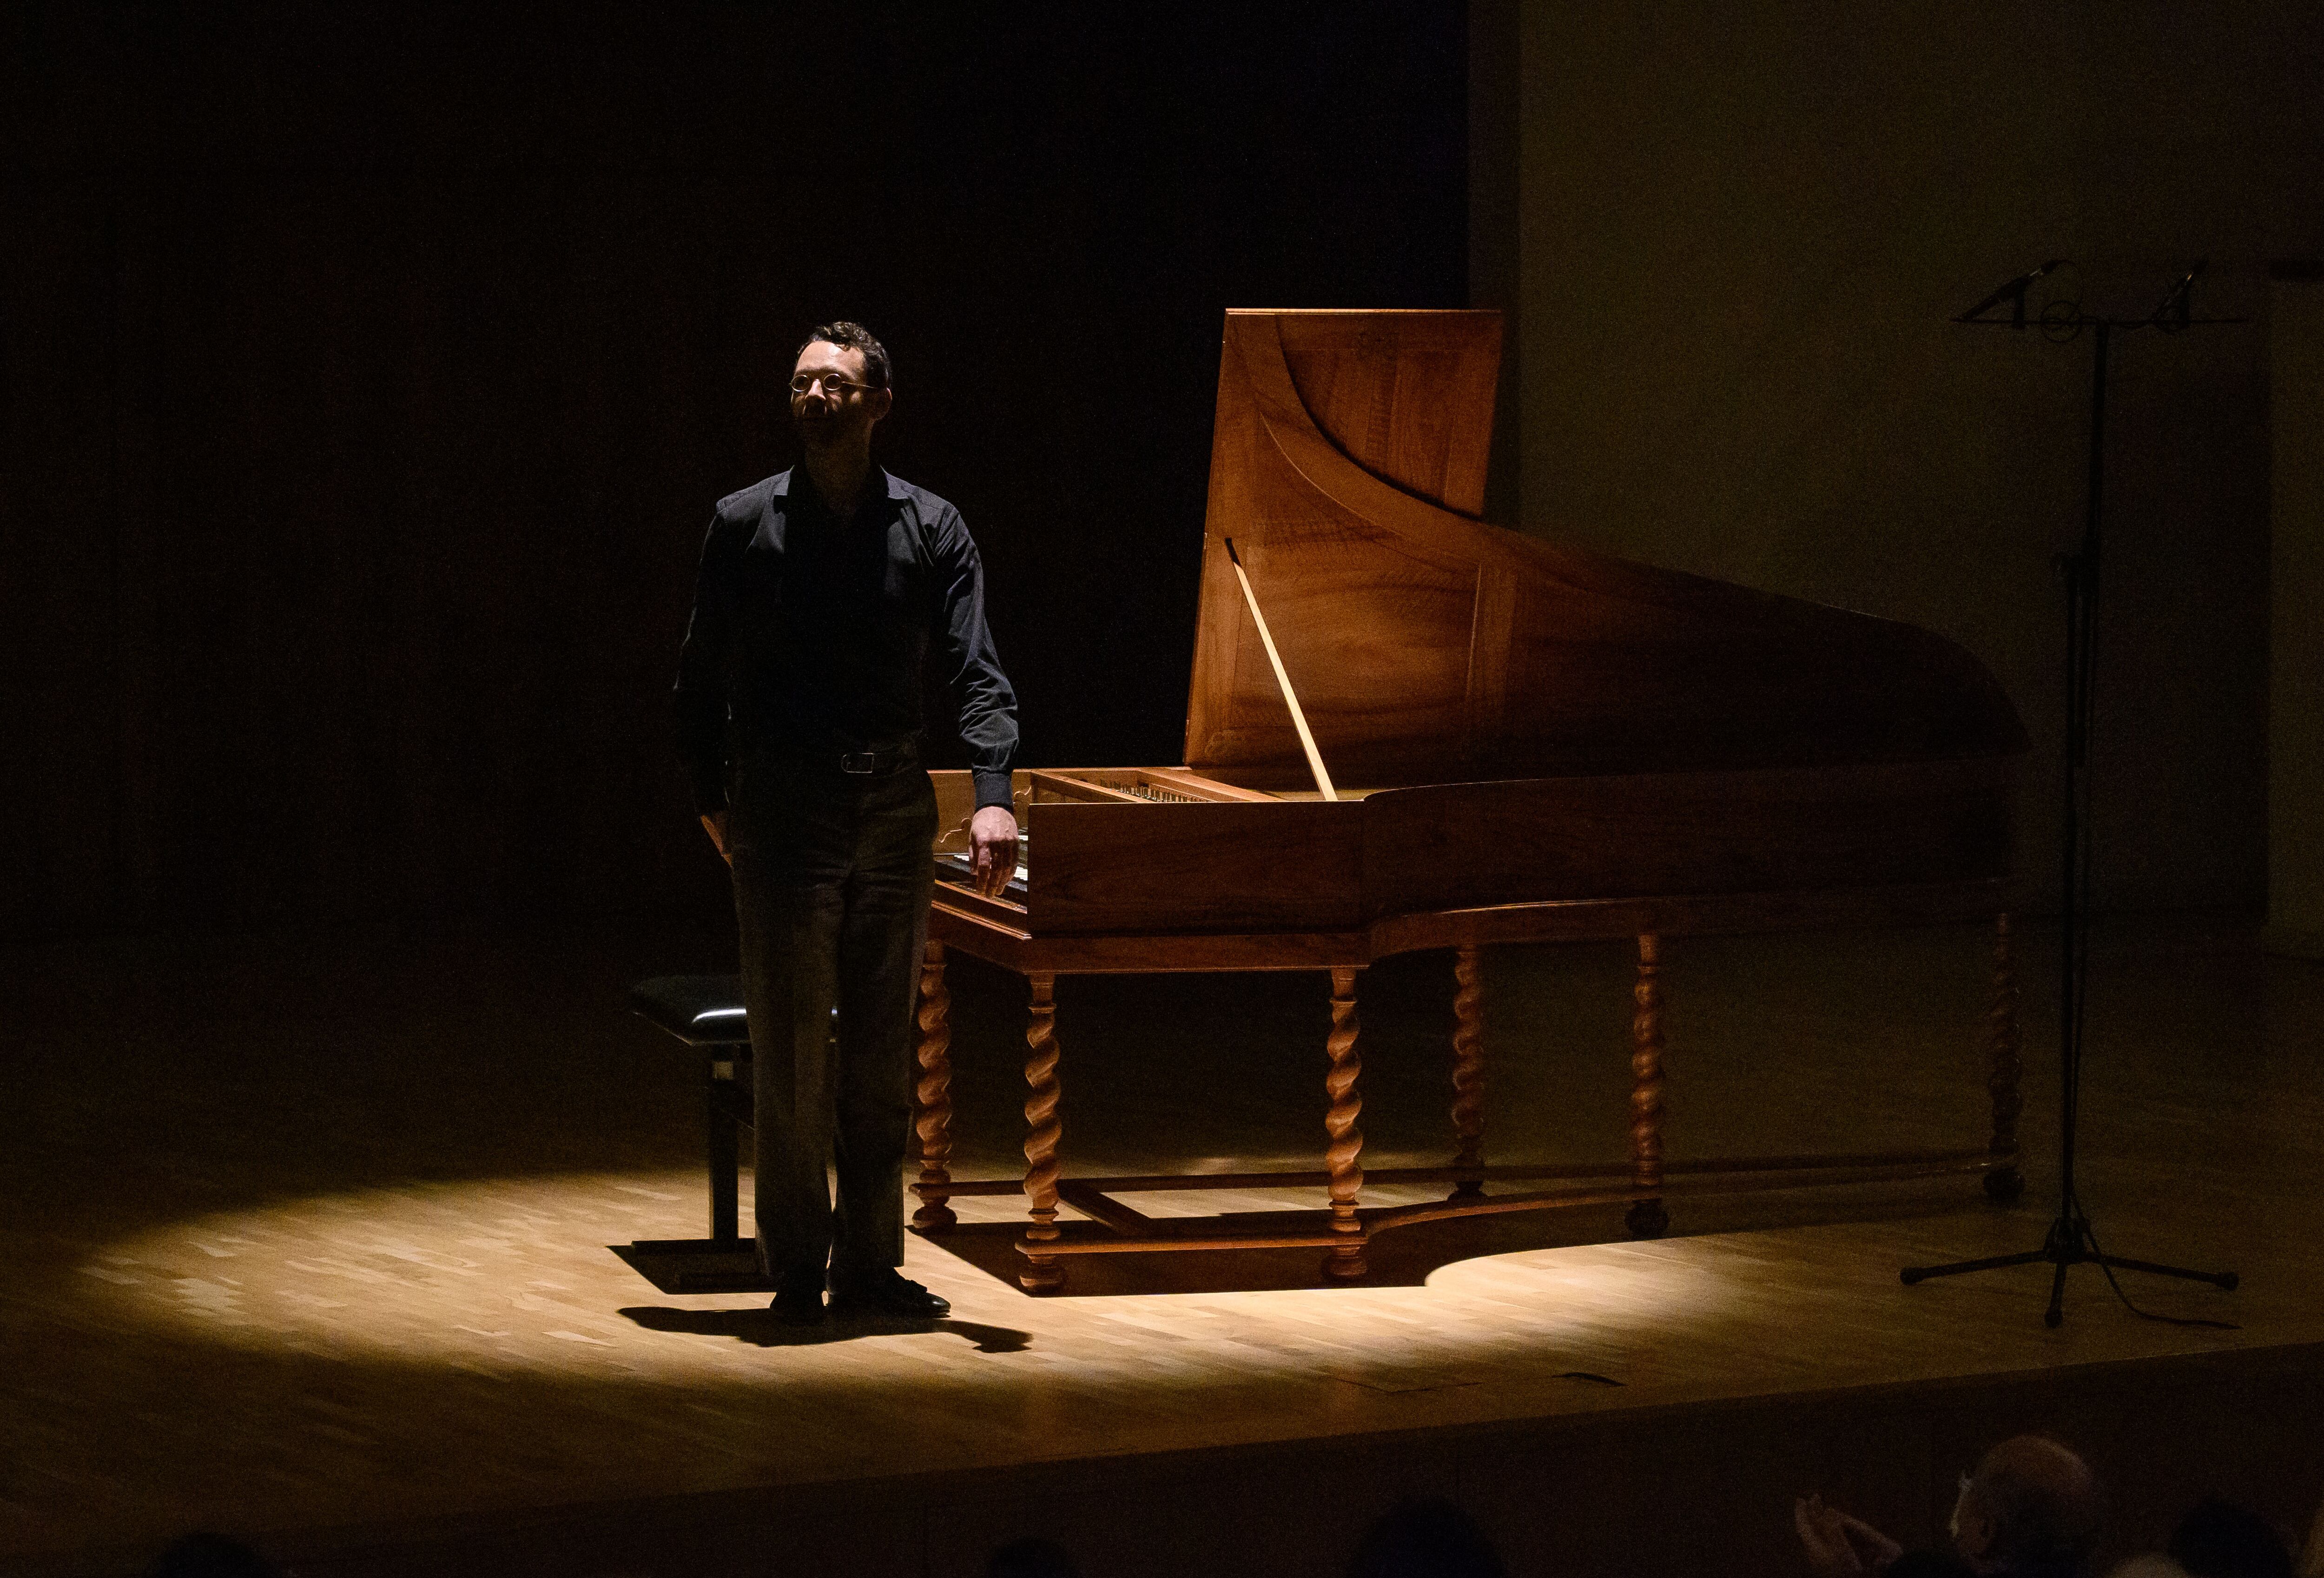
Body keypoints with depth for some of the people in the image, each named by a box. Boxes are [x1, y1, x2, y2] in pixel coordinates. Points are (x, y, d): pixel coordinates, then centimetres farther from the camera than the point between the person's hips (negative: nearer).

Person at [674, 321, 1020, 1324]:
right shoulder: (746, 525, 1)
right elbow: (702, 678, 5)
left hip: (895, 816, 2)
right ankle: (797, 1269, 7)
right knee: (793, 1051, -3)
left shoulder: (929, 529, 3)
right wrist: (712, 799, 0)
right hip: (782, 817, -2)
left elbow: (975, 671, -5)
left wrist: (994, 797, -18)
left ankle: (870, 1265, 16)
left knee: (881, 1052, 8)